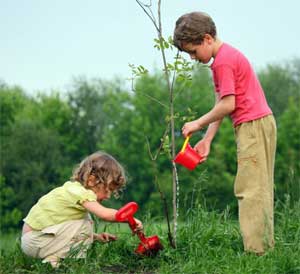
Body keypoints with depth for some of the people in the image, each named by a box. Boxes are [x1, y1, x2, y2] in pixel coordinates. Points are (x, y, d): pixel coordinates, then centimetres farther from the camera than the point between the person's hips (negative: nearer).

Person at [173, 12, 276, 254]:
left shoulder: (223, 61, -14)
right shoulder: (227, 56, 18)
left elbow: (227, 105, -18)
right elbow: (221, 105, 15)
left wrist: (198, 124, -6)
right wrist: (207, 139, 9)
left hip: (252, 125, -11)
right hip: (261, 125, 11)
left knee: (249, 190, -10)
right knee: (259, 190, 11)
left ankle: (255, 251, -11)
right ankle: (266, 246, 15)